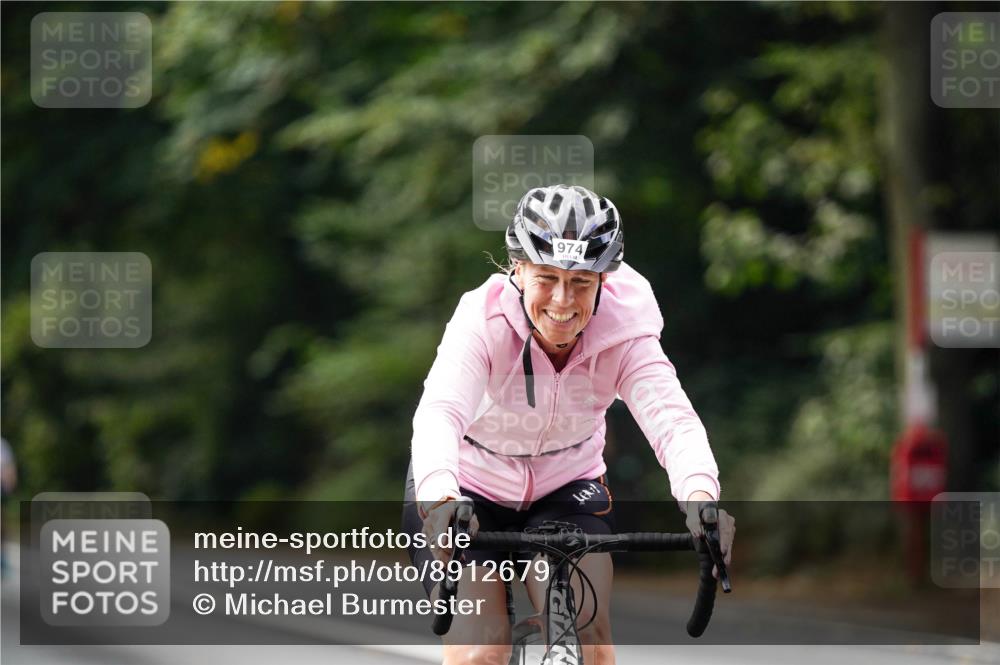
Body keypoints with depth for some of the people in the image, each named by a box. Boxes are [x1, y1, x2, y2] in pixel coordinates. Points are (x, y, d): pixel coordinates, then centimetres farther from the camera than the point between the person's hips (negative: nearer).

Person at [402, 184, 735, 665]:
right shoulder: (483, 321, -29)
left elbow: (670, 417, -39)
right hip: (470, 487, -2)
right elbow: (440, 413, -46)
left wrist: (699, 494, -61)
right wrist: (440, 499, -67)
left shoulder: (624, 333, -23)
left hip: (567, 487, 2)